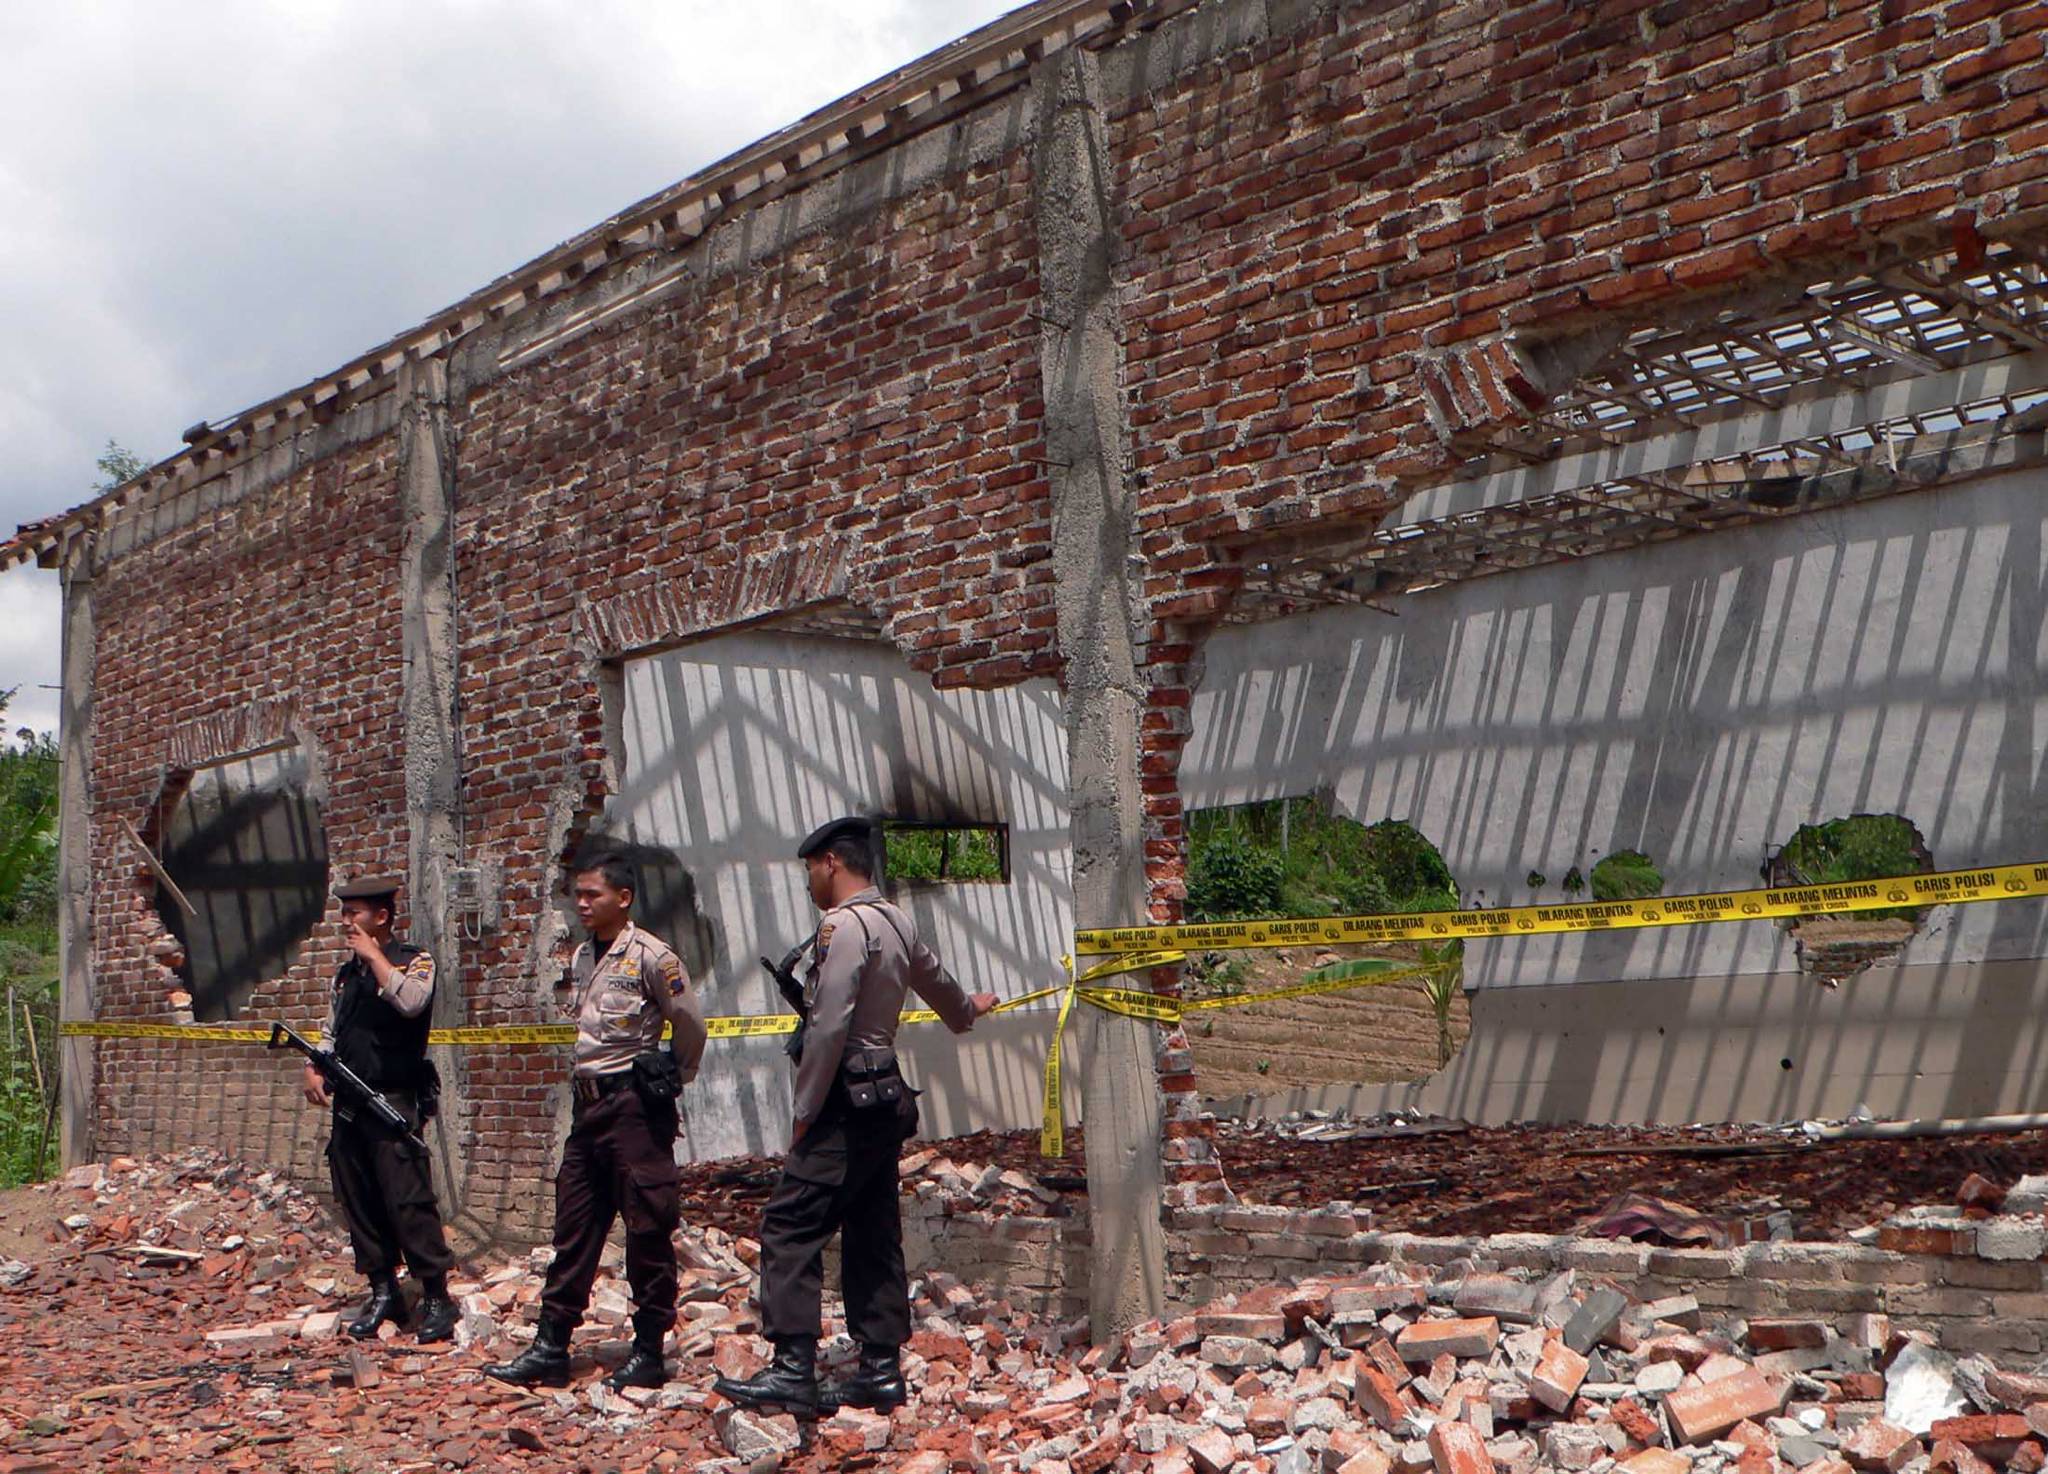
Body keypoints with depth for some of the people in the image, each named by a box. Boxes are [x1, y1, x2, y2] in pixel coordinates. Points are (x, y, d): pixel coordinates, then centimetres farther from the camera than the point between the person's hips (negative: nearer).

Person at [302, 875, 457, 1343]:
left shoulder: (415, 961, -3)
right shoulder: (347, 972, 17)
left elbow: (411, 1001, -25)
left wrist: (374, 955, -15)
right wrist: (314, 1069, 7)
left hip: (394, 1103, -7)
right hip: (348, 1105, 7)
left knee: (408, 1202, -10)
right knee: (358, 1204, 8)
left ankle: (436, 1297, -3)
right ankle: (383, 1292, 19)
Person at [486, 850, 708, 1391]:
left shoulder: (650, 956, -12)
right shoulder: (581, 957, 12)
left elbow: (691, 1026, -6)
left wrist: (670, 1083, 3)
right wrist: (584, 1086, 16)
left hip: (634, 1108, -8)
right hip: (588, 1105, 8)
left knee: (648, 1232, 0)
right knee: (573, 1230, 10)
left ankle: (649, 1351, 8)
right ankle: (550, 1347, 15)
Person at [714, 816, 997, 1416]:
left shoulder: (843, 926, -14)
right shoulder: (897, 923, 14)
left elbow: (828, 1028, -21)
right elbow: (936, 982, 34)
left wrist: (805, 1110, -13)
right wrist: (967, 1009, 56)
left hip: (848, 1101, -10)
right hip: (887, 1096, 10)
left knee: (791, 1225, -10)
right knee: (873, 1236, 11)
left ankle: (794, 1369, -14)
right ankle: (880, 1369, 14)